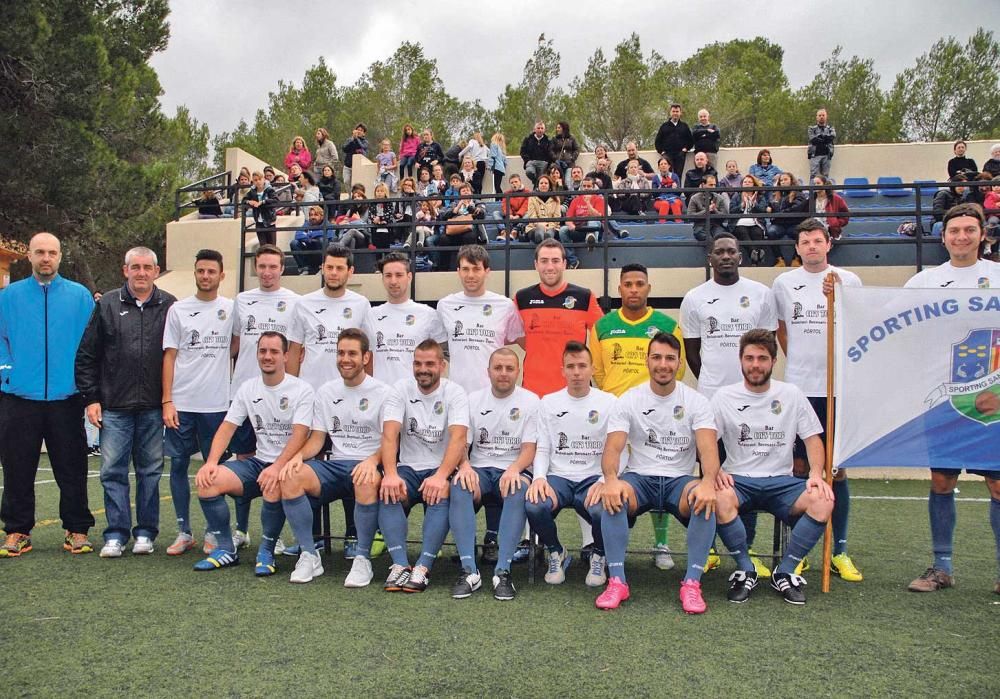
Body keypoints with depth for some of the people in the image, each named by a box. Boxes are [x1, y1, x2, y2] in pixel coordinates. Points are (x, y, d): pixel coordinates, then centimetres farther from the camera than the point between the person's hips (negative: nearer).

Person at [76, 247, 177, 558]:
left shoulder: (169, 306, 4)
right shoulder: (107, 305, 5)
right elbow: (86, 356, 6)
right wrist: (91, 398, 0)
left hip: (154, 407, 0)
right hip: (114, 407, 0)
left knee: (150, 470, 7)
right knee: (113, 470, 2)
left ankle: (145, 533, 17)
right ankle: (116, 534, 12)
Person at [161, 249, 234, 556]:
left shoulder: (231, 309, 5)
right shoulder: (178, 309, 5)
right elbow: (169, 357, 4)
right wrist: (167, 401, -3)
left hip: (217, 403, -1)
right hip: (181, 403, 1)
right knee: (178, 466, 5)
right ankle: (184, 532, 16)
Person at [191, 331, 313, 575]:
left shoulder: (301, 390, -7)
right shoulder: (248, 388, 9)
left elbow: (299, 436, -17)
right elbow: (227, 427, 6)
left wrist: (277, 467, -31)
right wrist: (211, 462, -10)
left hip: (288, 463, -5)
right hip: (259, 461, 5)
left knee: (273, 487, -38)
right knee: (207, 481, -16)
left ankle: (266, 552, -14)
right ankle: (226, 549, -2)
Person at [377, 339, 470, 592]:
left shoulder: (455, 393, -4)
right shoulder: (402, 389, 2)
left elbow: (459, 438, -18)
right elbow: (389, 434, -10)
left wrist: (441, 476, -33)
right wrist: (390, 474, -26)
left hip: (441, 469, -2)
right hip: (408, 467, 2)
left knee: (441, 495, -34)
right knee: (388, 492, -28)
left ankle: (423, 567, -34)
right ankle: (400, 564, -31)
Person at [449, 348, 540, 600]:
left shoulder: (530, 401, 5)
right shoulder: (473, 400, 11)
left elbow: (530, 448, -2)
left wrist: (514, 469, -24)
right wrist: (465, 467, -18)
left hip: (514, 471, -1)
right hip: (479, 469, 2)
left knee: (519, 491, -37)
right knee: (459, 487, -32)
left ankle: (503, 571, -37)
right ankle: (469, 570, -35)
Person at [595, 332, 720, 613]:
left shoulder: (696, 401, -1)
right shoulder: (628, 400, -1)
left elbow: (709, 449, -14)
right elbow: (613, 448, -11)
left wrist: (708, 482, -37)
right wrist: (611, 479, -34)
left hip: (680, 480, 0)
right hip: (639, 478, 0)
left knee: (705, 499, -34)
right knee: (613, 495, -34)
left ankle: (692, 583, -25)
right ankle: (617, 581, -27)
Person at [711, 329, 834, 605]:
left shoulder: (791, 394, 8)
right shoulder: (724, 396, 3)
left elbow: (812, 438, 9)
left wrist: (816, 474, -9)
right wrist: (715, 471, -20)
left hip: (781, 481, 2)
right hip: (738, 480, -2)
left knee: (823, 500, -28)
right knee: (719, 499, -36)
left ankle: (785, 572, -8)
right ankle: (746, 570, -11)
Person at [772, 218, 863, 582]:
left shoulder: (848, 281, 4)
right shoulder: (784, 283, 7)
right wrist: (799, 362, 11)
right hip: (798, 388, 1)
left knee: (837, 470, 4)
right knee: (798, 467, 5)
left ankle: (839, 552, 14)